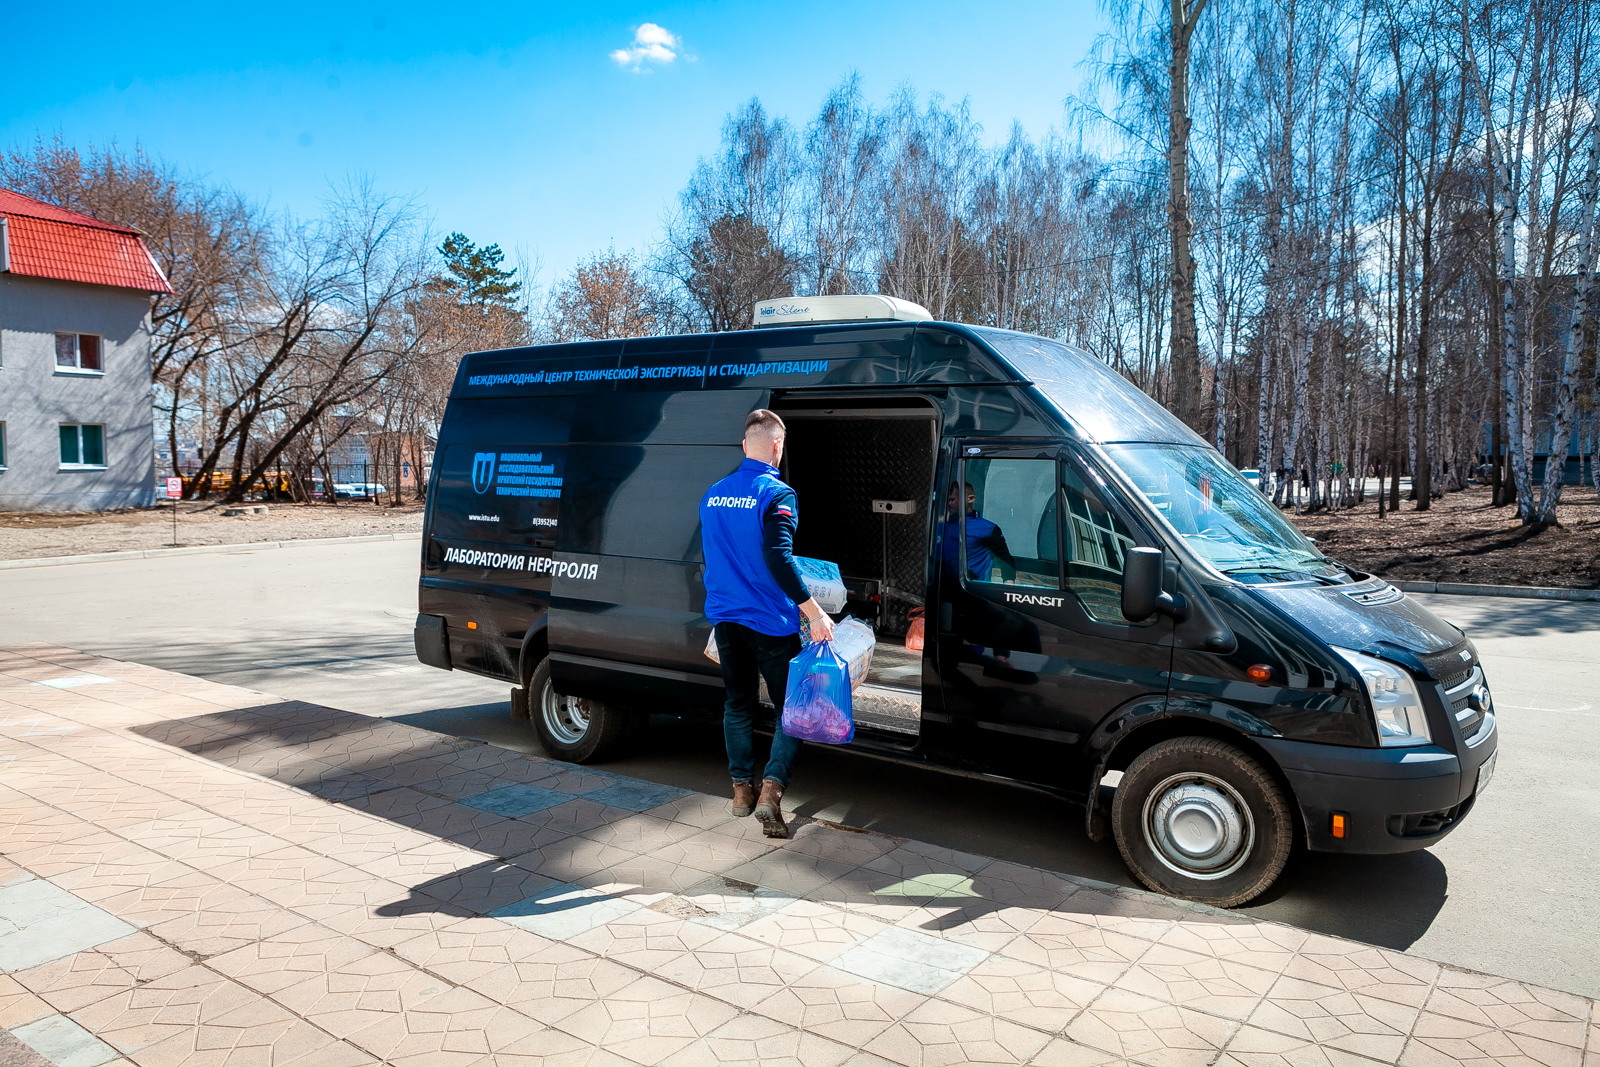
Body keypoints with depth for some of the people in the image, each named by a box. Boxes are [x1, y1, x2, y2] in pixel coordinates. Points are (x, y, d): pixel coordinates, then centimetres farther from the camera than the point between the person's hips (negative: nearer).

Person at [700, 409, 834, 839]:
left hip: (725, 618, 6)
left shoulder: (713, 494, 9)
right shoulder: (777, 494, -14)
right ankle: (771, 789, -8)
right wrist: (814, 612, -24)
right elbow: (778, 559, -24)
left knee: (737, 702, 18)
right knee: (790, 707, 4)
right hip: (770, 622, -6)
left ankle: (742, 788, 24)